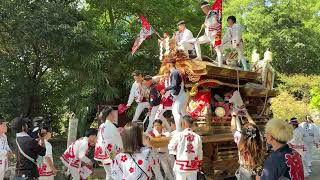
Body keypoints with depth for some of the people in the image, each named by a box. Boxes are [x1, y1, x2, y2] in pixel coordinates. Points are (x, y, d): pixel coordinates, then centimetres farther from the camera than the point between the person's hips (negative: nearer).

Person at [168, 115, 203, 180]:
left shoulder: (179, 135, -12)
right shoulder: (197, 137, -2)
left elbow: (170, 147, -1)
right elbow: (199, 154, 6)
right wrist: (199, 165, 19)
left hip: (181, 166, -3)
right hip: (193, 167, 3)